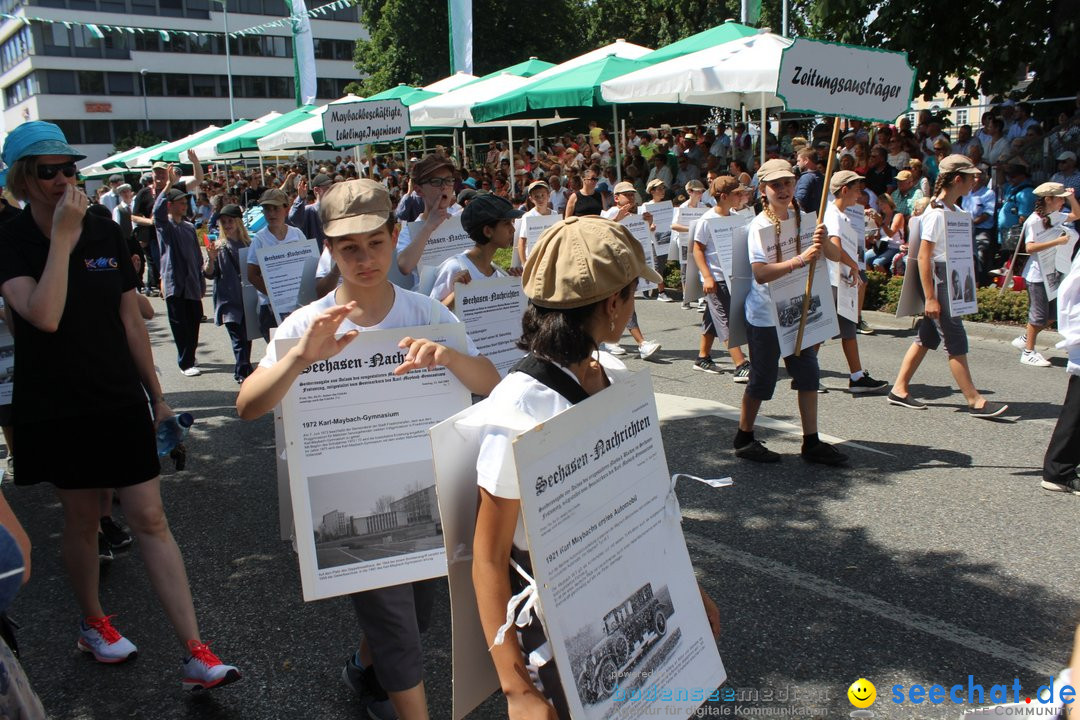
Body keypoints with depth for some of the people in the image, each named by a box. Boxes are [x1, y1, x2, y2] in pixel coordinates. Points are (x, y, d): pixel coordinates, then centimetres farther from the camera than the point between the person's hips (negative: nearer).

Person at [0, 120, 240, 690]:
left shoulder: (105, 233, 2)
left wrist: (157, 395, 10)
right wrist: (62, 238, -22)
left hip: (120, 402, 2)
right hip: (57, 409, -1)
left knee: (151, 520, -1)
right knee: (82, 521, 13)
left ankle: (197, 655, 1)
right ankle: (92, 623, 40)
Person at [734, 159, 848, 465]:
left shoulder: (802, 218, 4)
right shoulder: (760, 225, -14)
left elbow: (836, 256, -1)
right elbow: (761, 273, -27)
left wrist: (823, 243, -22)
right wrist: (800, 260, -35)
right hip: (765, 316, -6)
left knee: (809, 377, 7)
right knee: (762, 381, 3)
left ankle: (811, 443, 16)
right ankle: (744, 440, 19)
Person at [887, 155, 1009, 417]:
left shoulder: (952, 210, 12)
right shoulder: (936, 212, -16)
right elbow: (923, 256, -19)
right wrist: (930, 297, -21)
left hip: (950, 282, 10)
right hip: (937, 281, -10)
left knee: (927, 337, 11)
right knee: (956, 342, -4)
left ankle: (899, 390, 17)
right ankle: (975, 401, 3)